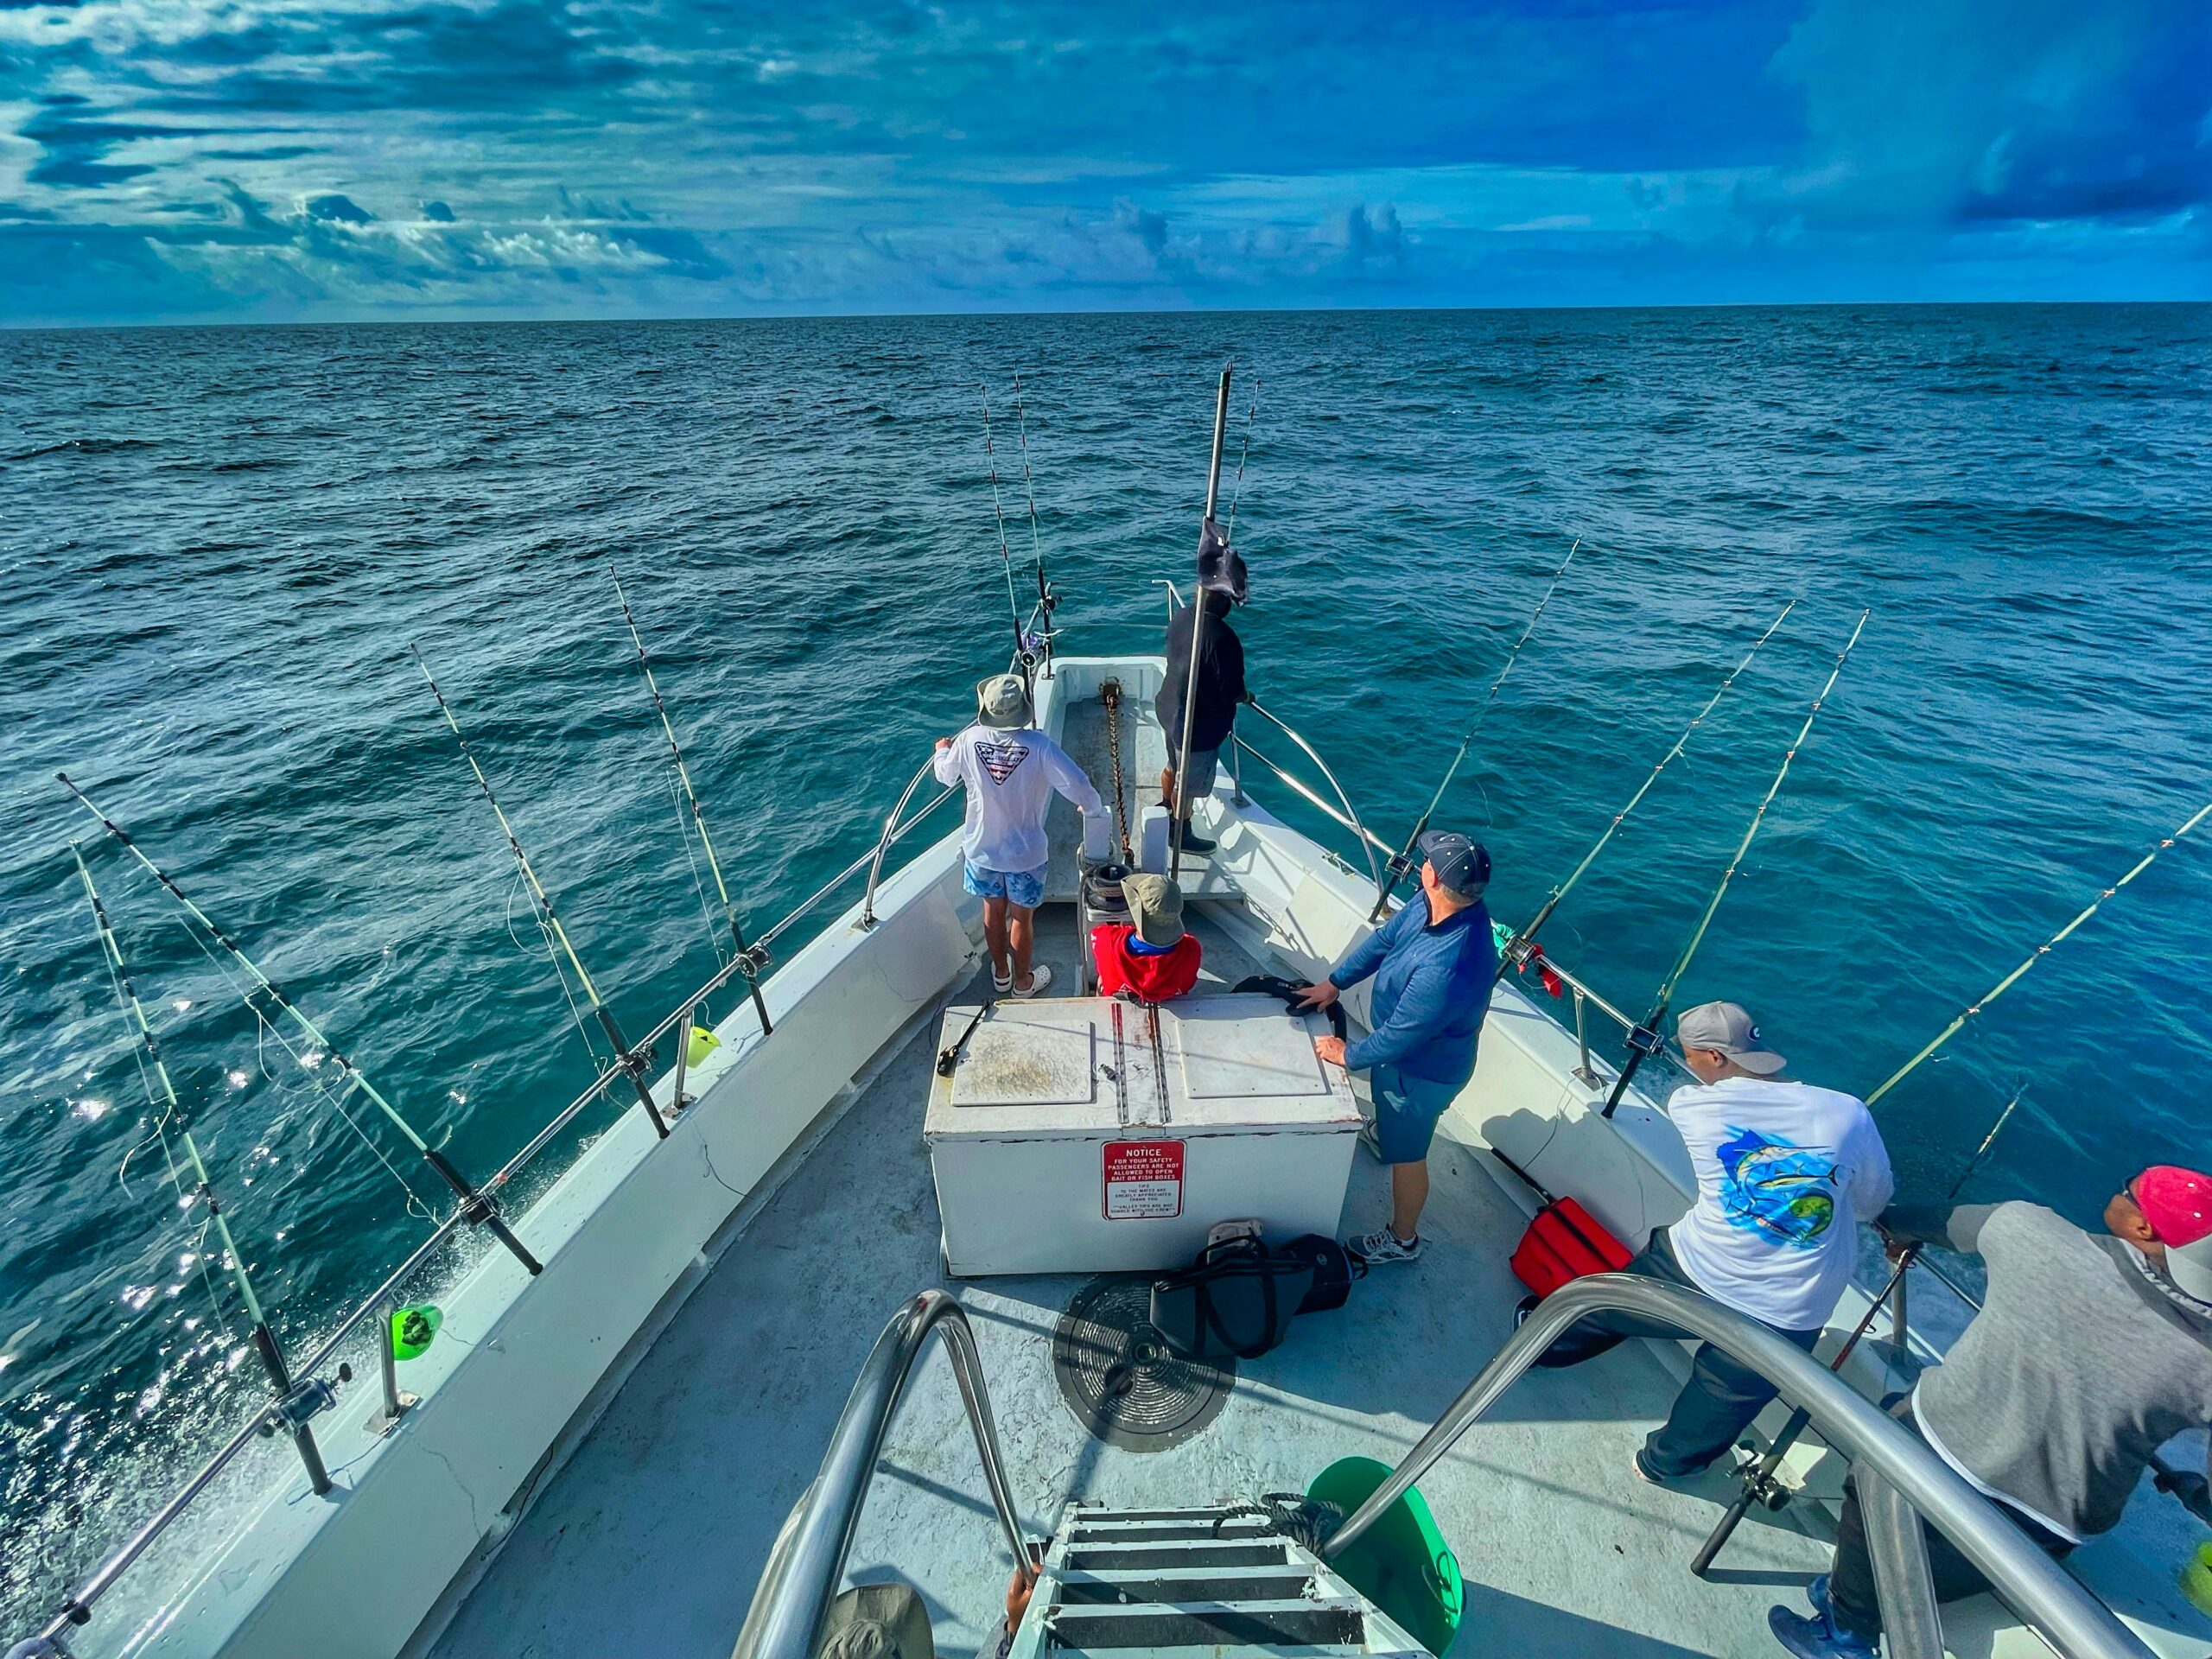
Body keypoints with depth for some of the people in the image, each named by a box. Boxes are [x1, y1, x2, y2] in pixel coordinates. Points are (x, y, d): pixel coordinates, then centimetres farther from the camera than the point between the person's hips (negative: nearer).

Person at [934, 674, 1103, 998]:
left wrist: (942, 751, 27)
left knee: (993, 911, 24)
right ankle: (1023, 981, 37)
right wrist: (1092, 807, -2)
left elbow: (945, 775, 4)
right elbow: (1079, 787, -25)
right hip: (1025, 853, -3)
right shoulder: (1039, 745, -25)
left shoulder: (969, 740, -16)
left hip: (981, 849, 3)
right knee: (1022, 918, 17)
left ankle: (1001, 974, 44)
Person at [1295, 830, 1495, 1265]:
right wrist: (1333, 983, 2)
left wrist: (1347, 1056, -15)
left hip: (1422, 1070, -8)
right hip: (1403, 1042, 8)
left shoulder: (1447, 967, -45)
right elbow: (1384, 938, -1)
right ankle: (1388, 1128, 71)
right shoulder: (1430, 905, -20)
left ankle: (1402, 1240, 41)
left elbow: (1398, 1038, -32)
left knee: (1406, 1155, 16)